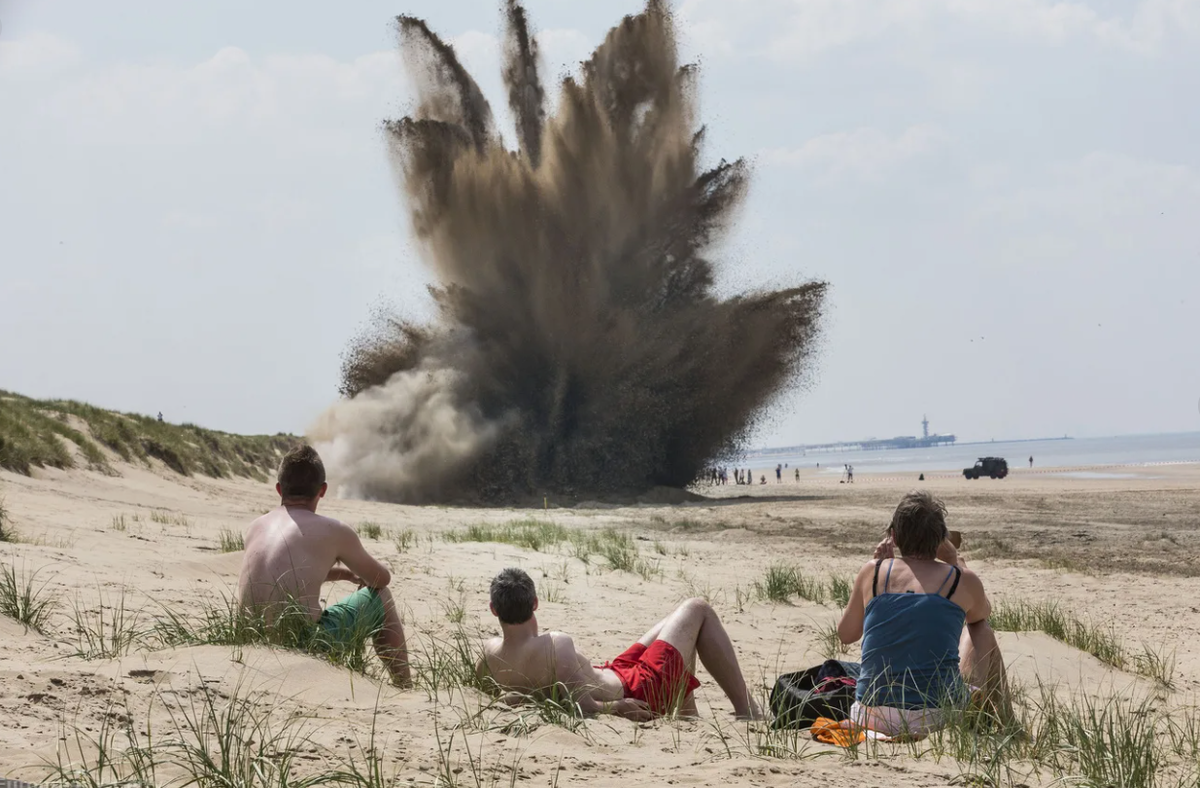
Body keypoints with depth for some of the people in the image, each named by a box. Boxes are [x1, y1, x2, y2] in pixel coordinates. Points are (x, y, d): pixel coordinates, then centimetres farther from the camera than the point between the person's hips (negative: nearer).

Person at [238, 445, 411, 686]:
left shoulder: (257, 527, 11)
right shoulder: (334, 532, -4)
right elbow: (382, 578, 14)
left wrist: (347, 573, 36)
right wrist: (359, 572, 36)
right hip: (306, 645, -6)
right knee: (380, 598, 17)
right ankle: (406, 689, 25)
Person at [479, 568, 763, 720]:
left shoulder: (490, 652, -16)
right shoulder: (555, 644, -38)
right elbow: (586, 707, -40)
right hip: (638, 693, -8)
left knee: (679, 622, 29)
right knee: (698, 611, 9)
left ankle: (689, 717, 36)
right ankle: (747, 711, 15)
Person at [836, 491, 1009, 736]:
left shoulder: (873, 573, 0)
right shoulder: (962, 580, -2)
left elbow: (846, 634, 17)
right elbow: (982, 613, 24)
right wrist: (954, 560, 25)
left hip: (870, 717, 2)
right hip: (937, 718, -2)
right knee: (982, 632, 26)